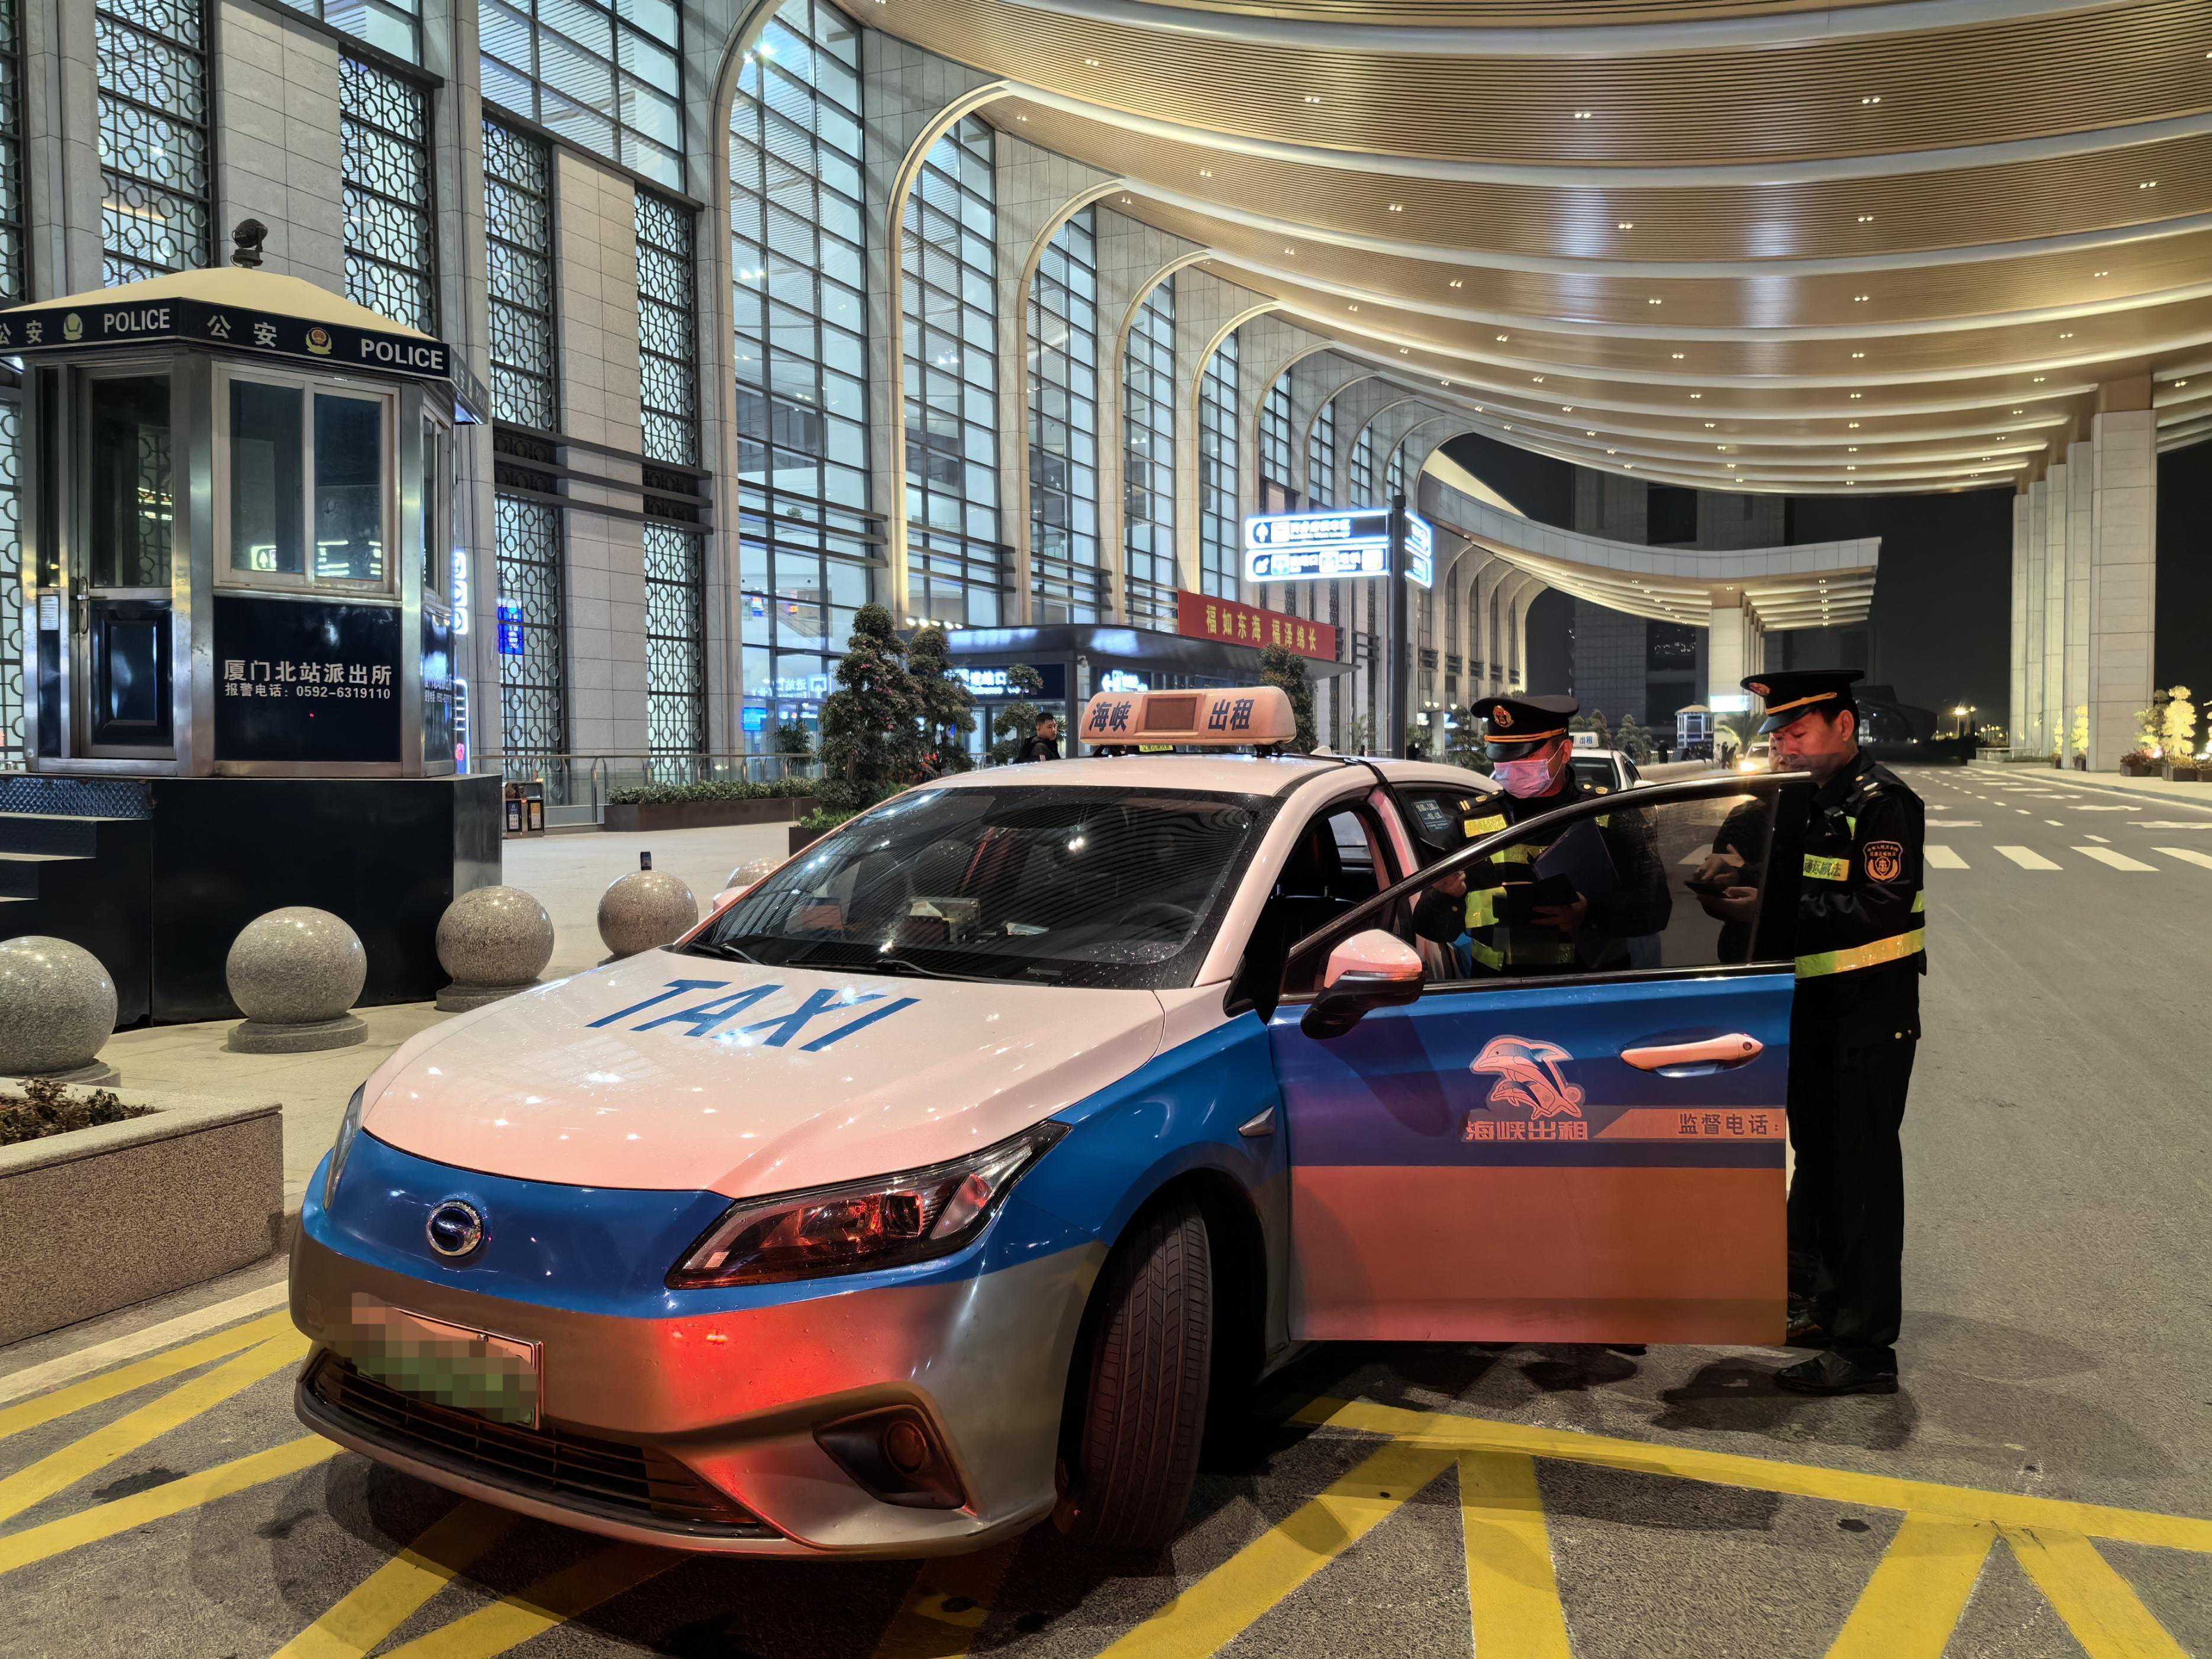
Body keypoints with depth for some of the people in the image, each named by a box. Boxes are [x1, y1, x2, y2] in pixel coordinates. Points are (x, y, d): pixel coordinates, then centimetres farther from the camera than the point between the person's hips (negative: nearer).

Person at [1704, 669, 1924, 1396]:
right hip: (1811, 1009, 9)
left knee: (1862, 1170, -5)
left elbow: (1881, 906, -25)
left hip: (1871, 1015, -9)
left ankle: (1865, 1348, 1)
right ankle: (1824, 1306, 32)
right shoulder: (1803, 802, 14)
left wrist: (1774, 909, -26)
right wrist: (1741, 898, -1)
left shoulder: (1881, 802, -13)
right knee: (1817, 1158, 17)